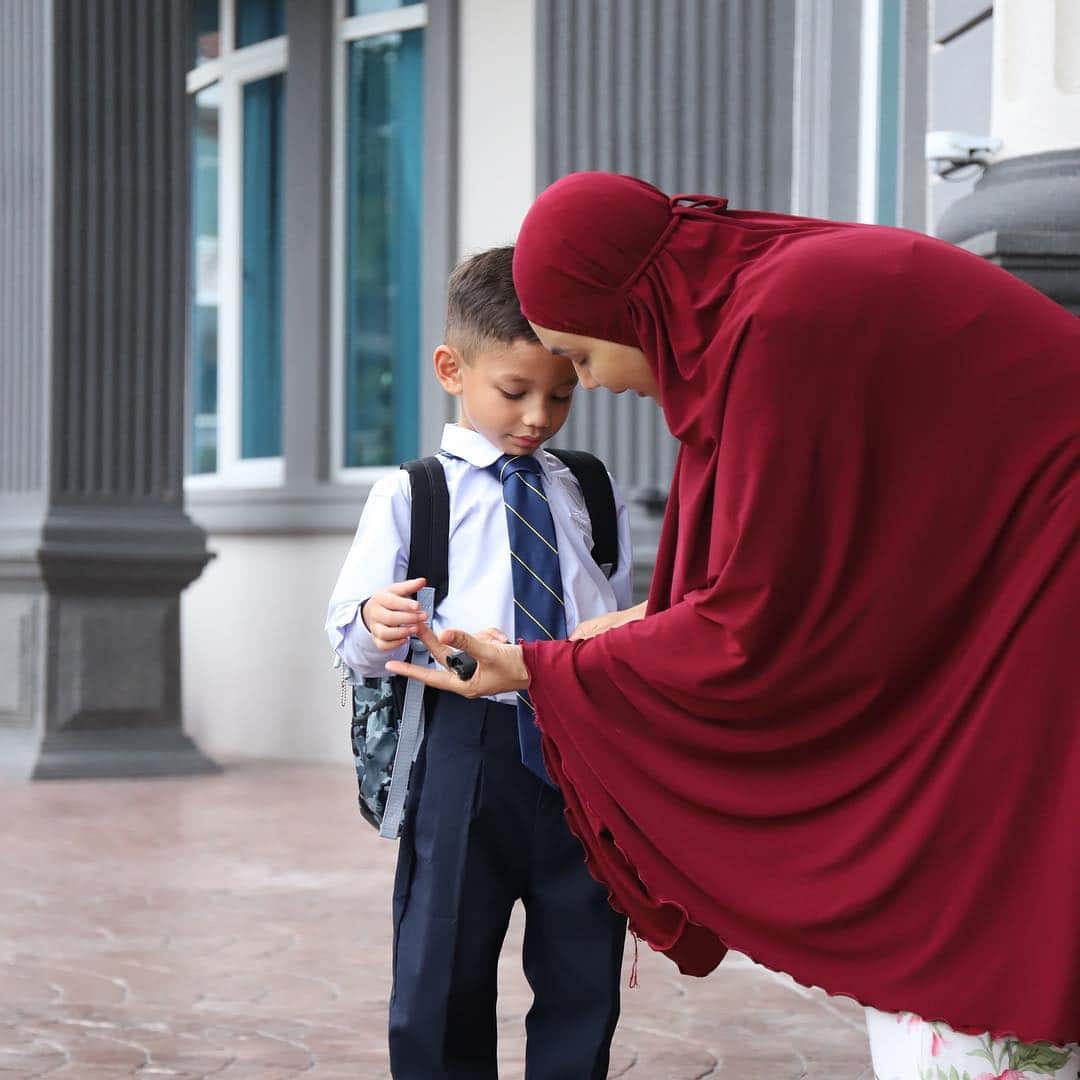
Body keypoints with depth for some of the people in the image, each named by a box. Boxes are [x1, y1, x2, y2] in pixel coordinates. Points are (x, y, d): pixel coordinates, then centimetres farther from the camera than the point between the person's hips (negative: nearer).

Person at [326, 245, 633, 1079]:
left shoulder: (593, 500, 14)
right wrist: (375, 627, -24)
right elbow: (352, 635, -1)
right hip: (467, 750, -3)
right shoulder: (411, 495, 4)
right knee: (443, 983, 1)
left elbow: (621, 630, 16)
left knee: (584, 985, 8)